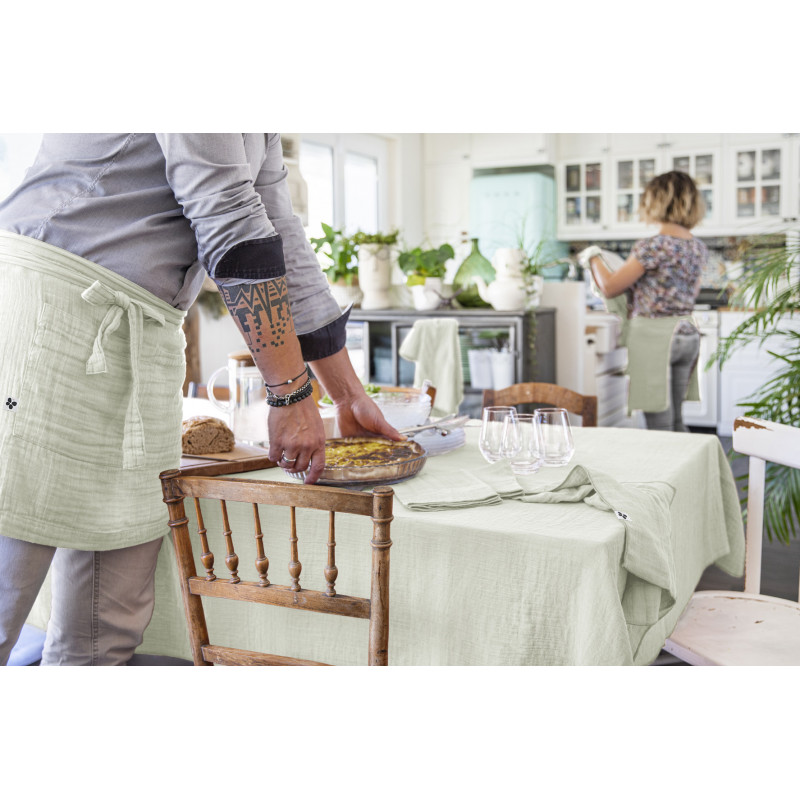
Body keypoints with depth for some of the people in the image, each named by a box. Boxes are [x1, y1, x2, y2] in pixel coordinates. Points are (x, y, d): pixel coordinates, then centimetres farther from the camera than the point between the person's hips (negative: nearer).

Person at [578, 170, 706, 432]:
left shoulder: (652, 247, -16)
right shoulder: (699, 248, 6)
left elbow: (610, 287, -10)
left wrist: (593, 257, 8)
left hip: (654, 334, -8)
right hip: (687, 333, 8)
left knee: (659, 424, -2)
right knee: (675, 420, 16)